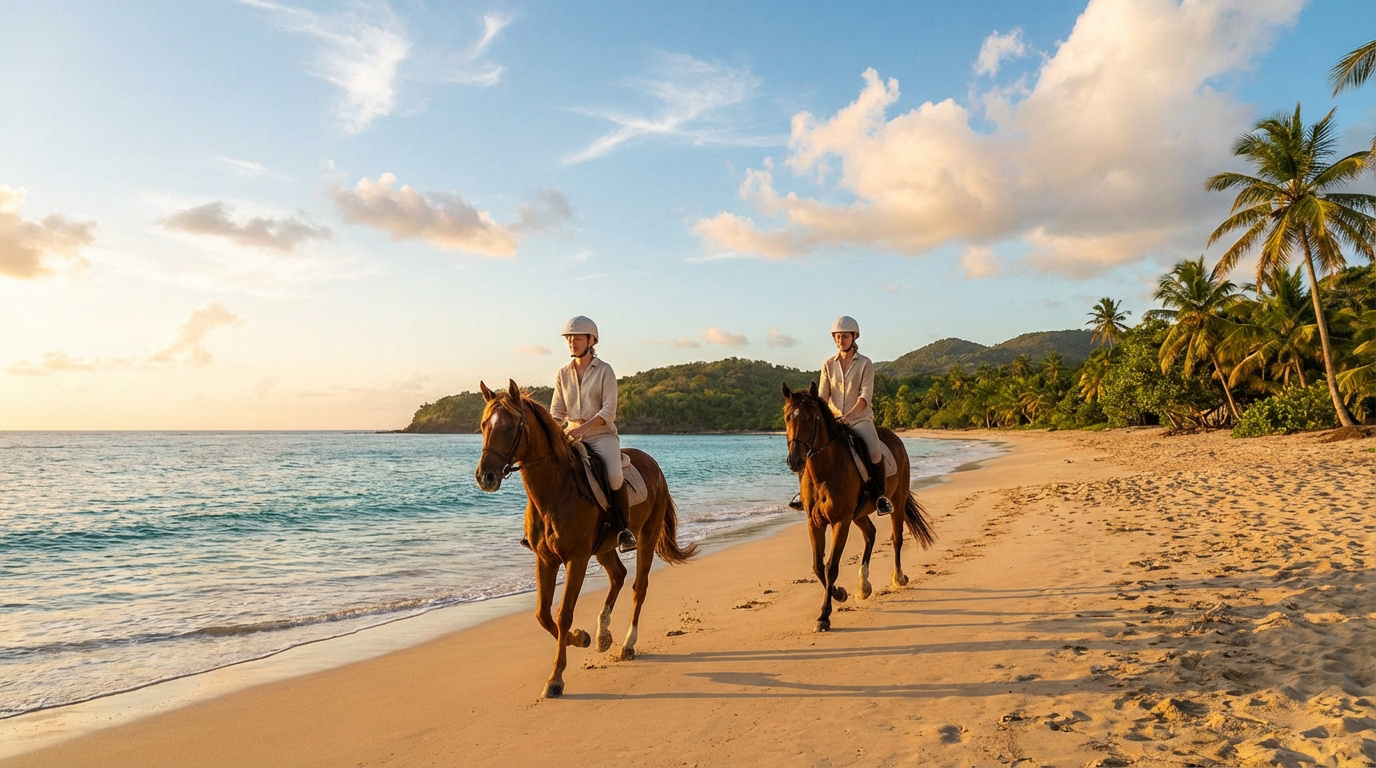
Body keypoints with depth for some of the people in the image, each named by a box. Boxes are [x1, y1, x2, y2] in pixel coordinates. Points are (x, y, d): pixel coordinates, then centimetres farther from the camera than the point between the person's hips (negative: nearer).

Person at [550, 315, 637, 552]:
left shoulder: (604, 371, -1)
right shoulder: (563, 374, 12)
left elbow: (608, 412, -10)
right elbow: (556, 412, 11)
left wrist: (583, 427, -25)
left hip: (602, 434, -4)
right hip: (572, 435, 5)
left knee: (614, 476, -29)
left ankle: (624, 528, -7)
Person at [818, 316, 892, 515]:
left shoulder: (865, 364, -1)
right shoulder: (828, 365, 9)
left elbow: (866, 396, -10)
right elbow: (822, 395, 4)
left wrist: (850, 414, -27)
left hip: (860, 418, -3)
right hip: (834, 419, 3)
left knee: (875, 451, -28)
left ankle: (881, 494, -5)